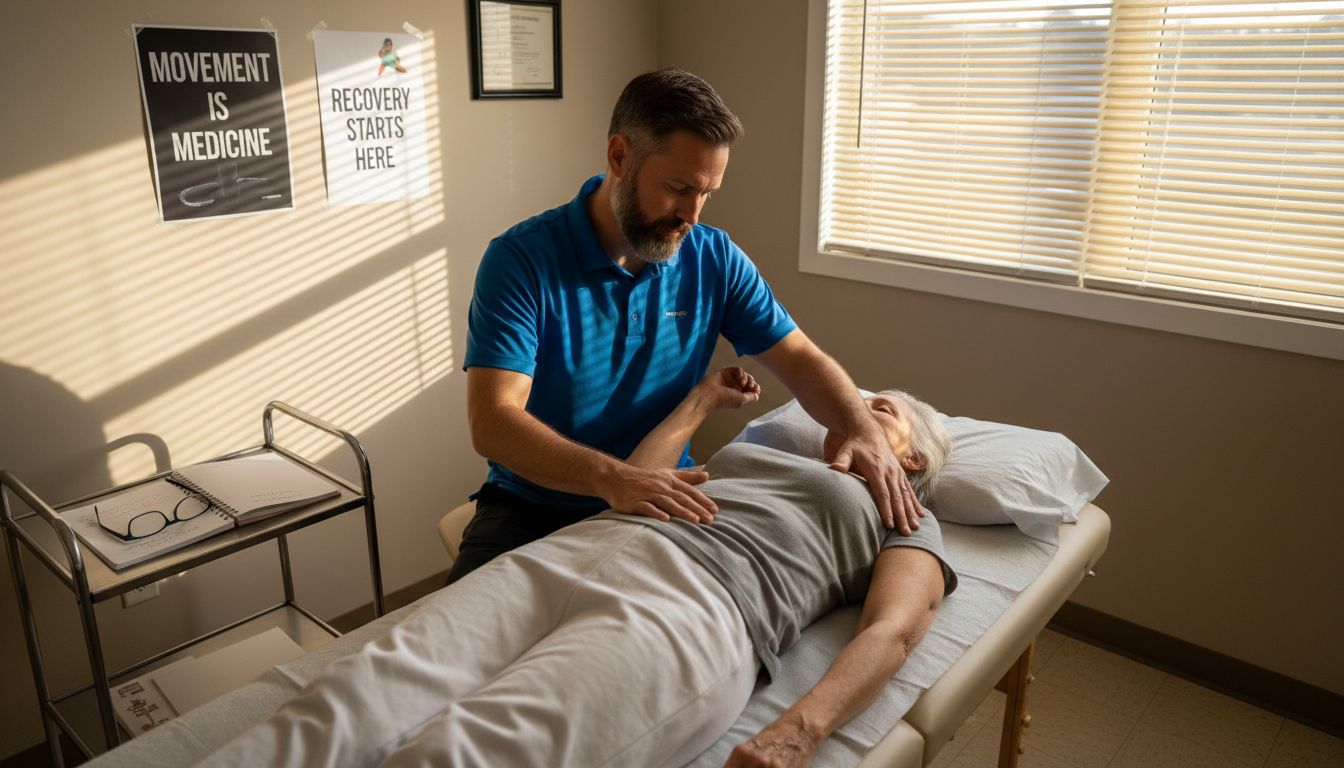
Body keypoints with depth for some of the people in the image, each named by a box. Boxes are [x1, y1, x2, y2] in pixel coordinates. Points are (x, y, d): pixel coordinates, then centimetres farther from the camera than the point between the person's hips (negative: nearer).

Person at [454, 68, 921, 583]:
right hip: (534, 509, -3)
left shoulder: (716, 260, -3)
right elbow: (492, 423, -23)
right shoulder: (521, 259, -16)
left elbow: (800, 359, 2)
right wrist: (614, 479, -40)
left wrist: (863, 430, -19)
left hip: (666, 501, 4)